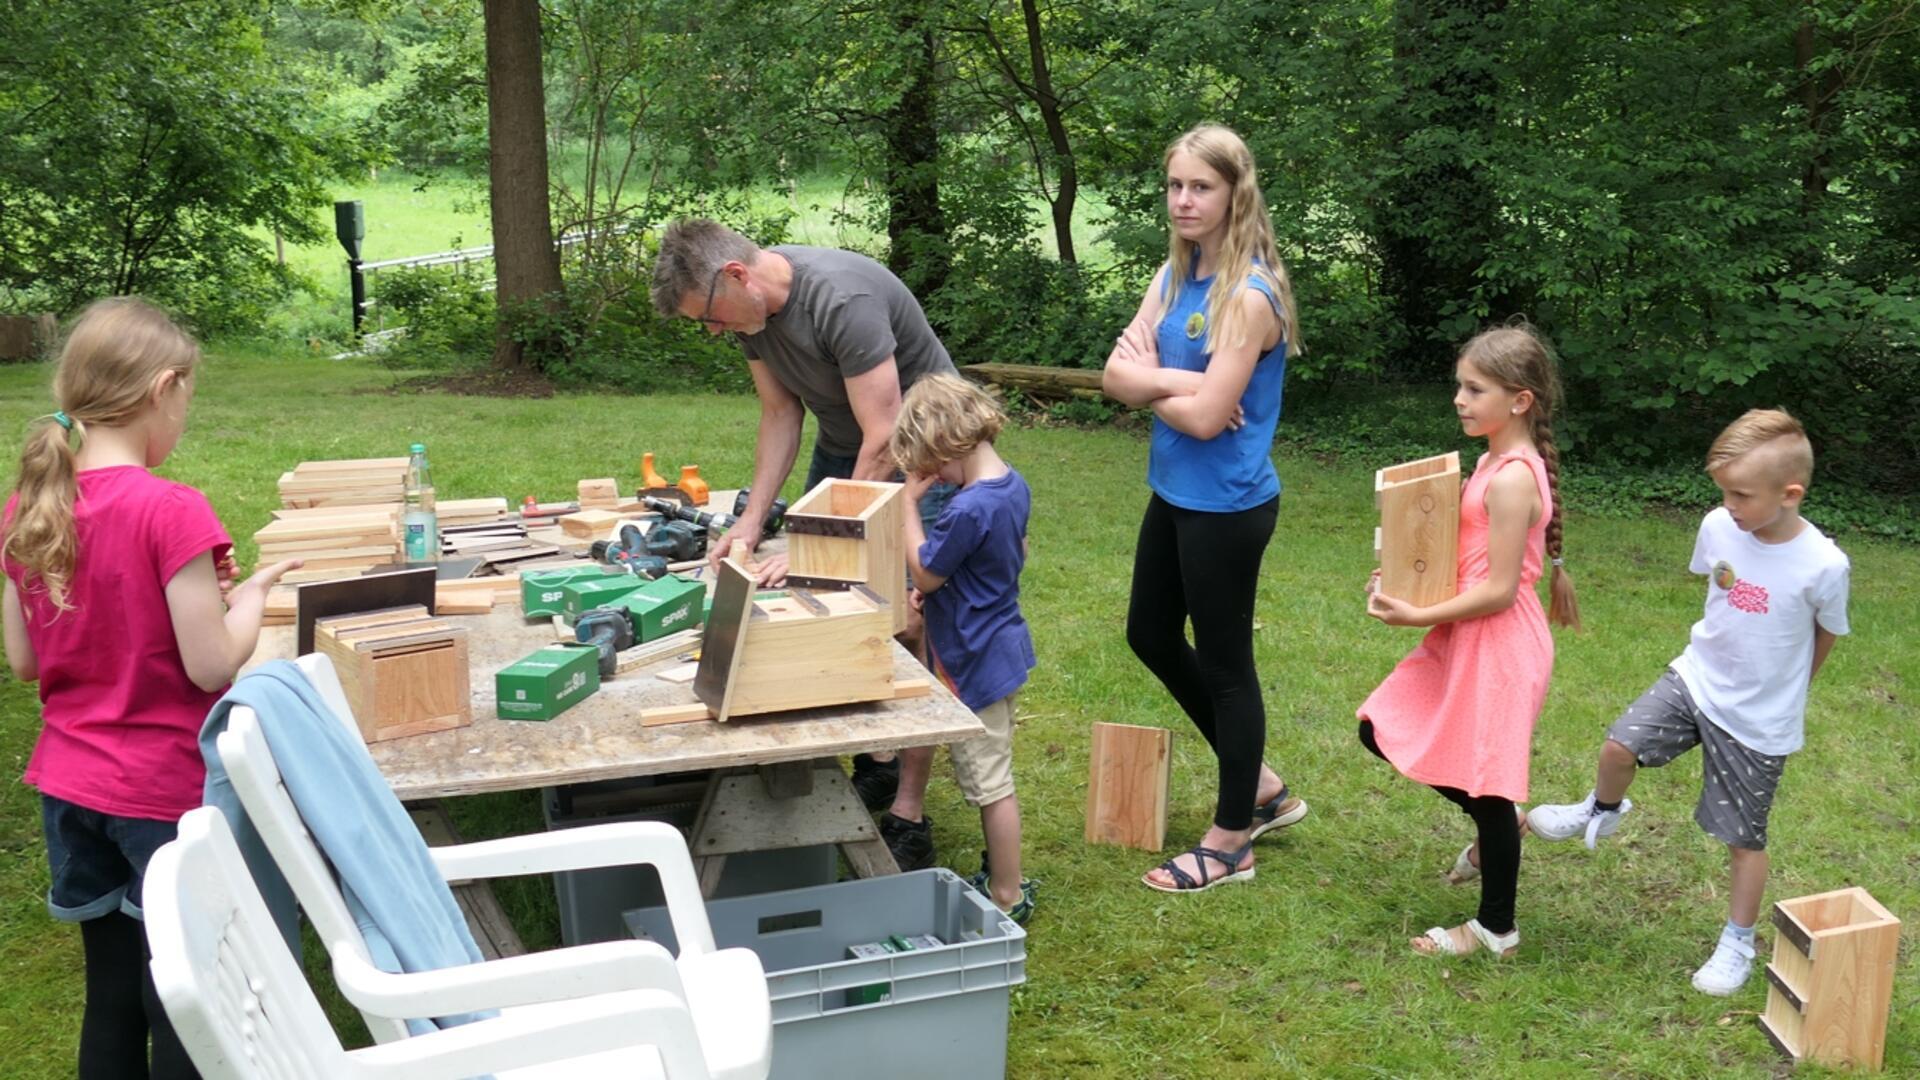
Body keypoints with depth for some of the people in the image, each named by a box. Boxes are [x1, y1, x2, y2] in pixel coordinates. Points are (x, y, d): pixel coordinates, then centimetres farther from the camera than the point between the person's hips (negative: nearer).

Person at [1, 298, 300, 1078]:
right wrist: (251, 594, -1)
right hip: (168, 794, -6)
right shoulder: (170, 512, -20)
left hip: (69, 787, 6)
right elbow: (213, 664, -19)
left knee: (111, 997, 18)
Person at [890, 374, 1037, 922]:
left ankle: (1008, 898, 14)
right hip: (1002, 645, 10)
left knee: (990, 783, 2)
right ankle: (1001, 875, 33)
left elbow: (924, 573, -14)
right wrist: (943, 588, 9)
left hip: (976, 661, -10)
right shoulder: (1013, 485, 1)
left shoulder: (968, 510, -28)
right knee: (990, 776, 21)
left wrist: (910, 503, -10)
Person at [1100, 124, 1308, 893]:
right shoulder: (1174, 275, 5)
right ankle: (1260, 786, 36)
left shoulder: (1249, 295, -20)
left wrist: (1148, 377, -9)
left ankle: (1231, 840, 21)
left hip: (1227, 506, -9)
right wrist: (1178, 379, -19)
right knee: (1151, 636, 20)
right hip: (1174, 492, 9)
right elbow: (1117, 376, -2)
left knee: (1224, 661, 4)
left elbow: (1206, 417, -24)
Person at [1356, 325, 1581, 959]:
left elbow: (1499, 589, -22)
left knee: (1486, 784, 3)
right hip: (1466, 639, 10)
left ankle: (1497, 930, 20)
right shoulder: (1498, 461, 8)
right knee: (1382, 731, 14)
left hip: (1498, 645, -10)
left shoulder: (1511, 480, -21)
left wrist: (1416, 617, -19)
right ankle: (1493, 830, 29)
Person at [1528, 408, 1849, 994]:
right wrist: (1719, 650, 12)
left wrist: (1783, 685, 9)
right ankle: (1602, 812, 22)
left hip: (1759, 721, -3)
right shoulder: (1719, 528, -13)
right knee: (1619, 745, -12)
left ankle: (1737, 944, 29)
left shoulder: (1823, 565, -24)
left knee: (1744, 837, 8)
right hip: (1695, 679, 4)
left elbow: (1826, 634, -4)